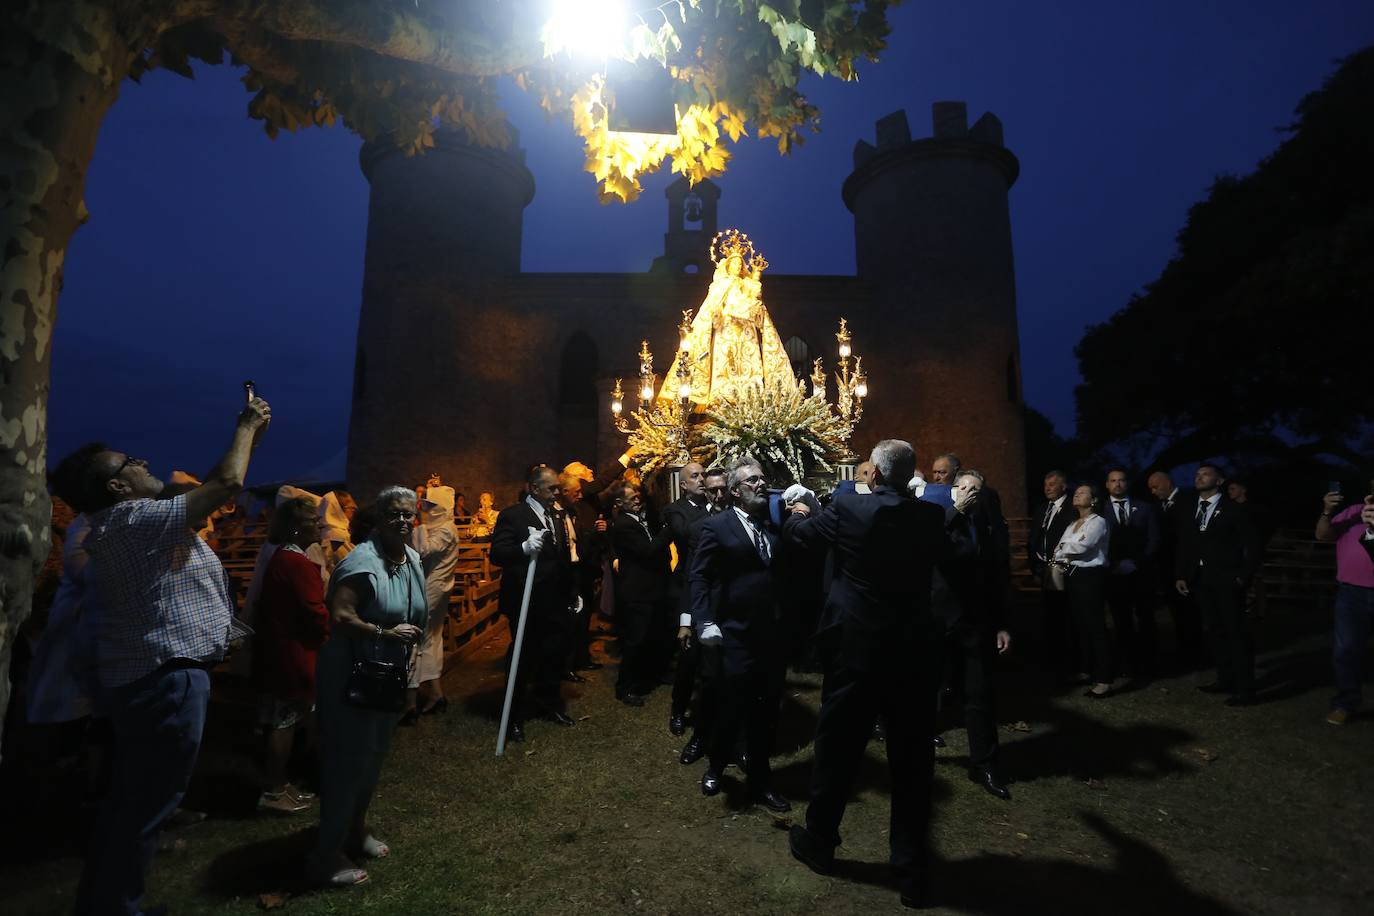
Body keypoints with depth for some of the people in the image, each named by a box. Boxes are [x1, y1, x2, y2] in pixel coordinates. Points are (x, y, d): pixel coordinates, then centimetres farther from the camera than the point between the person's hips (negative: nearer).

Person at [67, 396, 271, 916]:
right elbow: (227, 483, -21)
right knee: (147, 808, 1)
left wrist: (249, 436, 17)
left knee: (129, 801, 21)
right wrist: (246, 427, -6)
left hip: (139, 678, 11)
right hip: (165, 679, -11)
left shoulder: (125, 527, 14)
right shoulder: (136, 520, -17)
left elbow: (211, 491, 20)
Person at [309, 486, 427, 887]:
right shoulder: (363, 562, -24)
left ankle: (356, 828, 42)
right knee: (348, 761, 2)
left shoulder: (412, 559, 5)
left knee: (374, 756, 21)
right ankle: (326, 853, 19)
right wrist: (387, 634, -27)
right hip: (350, 676, -9)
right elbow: (340, 618, -30)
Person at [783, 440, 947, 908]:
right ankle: (912, 870, 23)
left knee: (837, 748, 15)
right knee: (912, 760, 13)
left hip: (856, 647, -2)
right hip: (914, 649, 2)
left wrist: (798, 512, 28)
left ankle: (819, 842, 33)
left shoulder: (847, 508, -13)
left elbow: (799, 532, 5)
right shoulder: (931, 516, -5)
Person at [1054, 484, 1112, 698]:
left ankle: (1103, 680, -5)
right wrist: (1061, 560, -9)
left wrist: (1063, 548, -3)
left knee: (1096, 627, -7)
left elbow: (1083, 546, -21)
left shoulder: (1098, 522, -6)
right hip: (1072, 576, 8)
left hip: (1090, 576, -8)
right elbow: (1058, 550, 13)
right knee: (1081, 626, 11)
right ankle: (1088, 671, 21)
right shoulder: (1072, 524, 19)